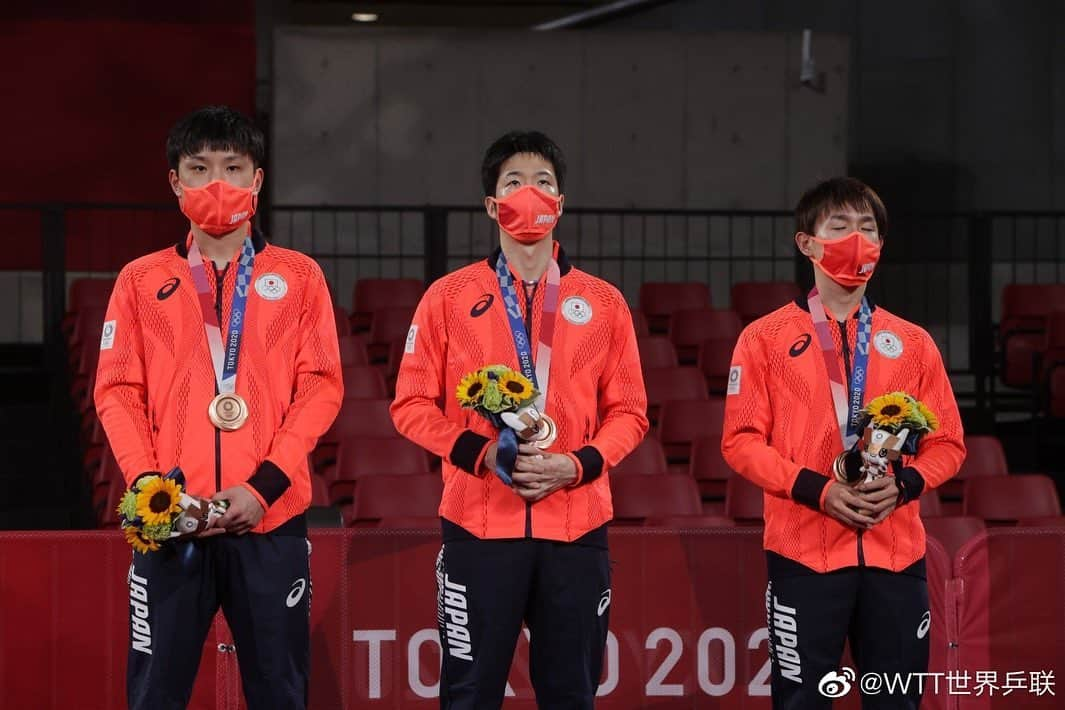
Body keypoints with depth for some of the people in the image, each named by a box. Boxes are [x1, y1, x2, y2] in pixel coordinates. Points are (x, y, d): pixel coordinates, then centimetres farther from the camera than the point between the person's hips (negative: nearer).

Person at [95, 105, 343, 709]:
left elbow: (321, 387, 2)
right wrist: (148, 484, -9)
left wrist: (265, 485, -10)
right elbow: (118, 391, 7)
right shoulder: (143, 280, 11)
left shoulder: (298, 276, 9)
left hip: (271, 521, 0)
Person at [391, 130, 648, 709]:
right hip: (479, 525, -1)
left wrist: (575, 465, -8)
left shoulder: (603, 303, 10)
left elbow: (628, 411, 10)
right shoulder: (450, 296, 6)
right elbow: (412, 405, 4)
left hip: (576, 528, 2)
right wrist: (481, 453, -11)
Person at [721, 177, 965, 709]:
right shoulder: (767, 338, 4)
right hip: (804, 551, -3)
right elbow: (742, 440, 0)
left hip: (896, 554, 3)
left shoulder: (912, 343, 12)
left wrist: (904, 485, -9)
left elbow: (947, 442, 12)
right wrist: (816, 489, -14)